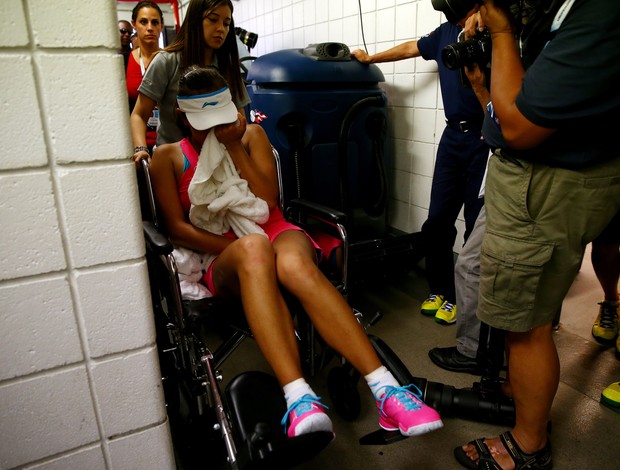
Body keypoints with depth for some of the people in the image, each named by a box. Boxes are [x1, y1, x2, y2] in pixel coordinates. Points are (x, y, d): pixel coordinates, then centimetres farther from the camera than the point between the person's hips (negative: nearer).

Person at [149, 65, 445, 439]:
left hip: (275, 232, 1)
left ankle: (388, 392, -43)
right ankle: (299, 398, -52)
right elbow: (177, 228, 0)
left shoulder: (251, 134, 16)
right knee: (254, 248, -40)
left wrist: (234, 146, -2)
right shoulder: (168, 157, 12)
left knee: (296, 265, -38)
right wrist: (243, 249, -13)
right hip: (222, 256, -1)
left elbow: (269, 199, 4)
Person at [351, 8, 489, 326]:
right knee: (437, 221, 5)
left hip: (485, 140, -5)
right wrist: (371, 58, 40)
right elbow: (411, 48, 30)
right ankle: (440, 290, 21)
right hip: (453, 135, 6)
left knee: (477, 225, -1)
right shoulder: (446, 32, 14)